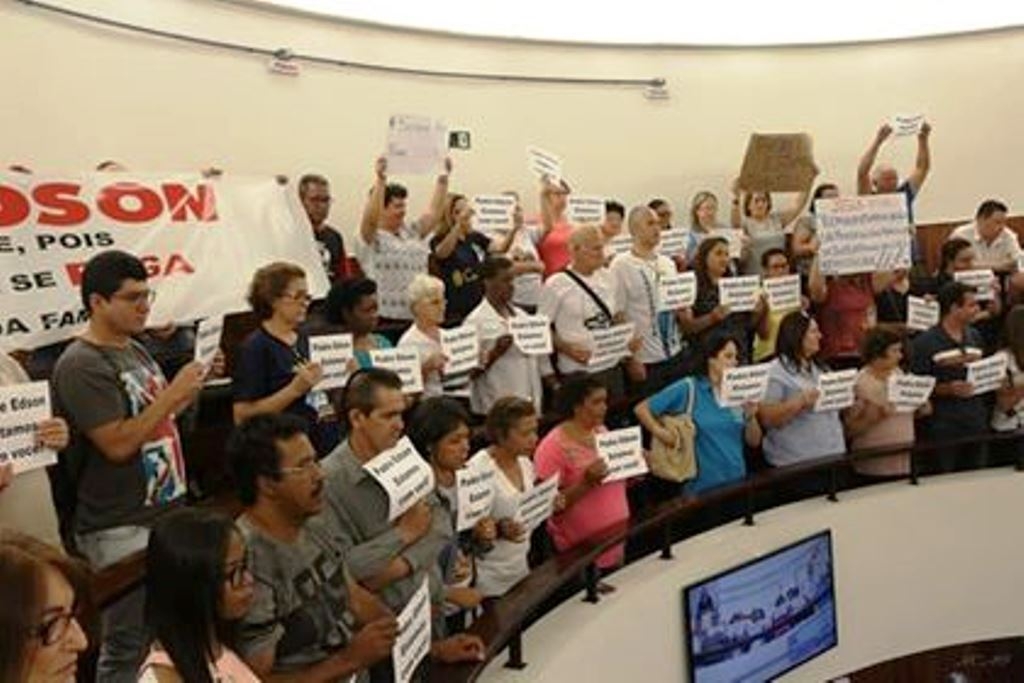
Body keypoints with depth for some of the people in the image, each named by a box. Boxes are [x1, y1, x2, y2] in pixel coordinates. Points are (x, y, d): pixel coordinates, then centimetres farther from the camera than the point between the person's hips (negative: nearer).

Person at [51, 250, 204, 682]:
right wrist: (171, 393, -19)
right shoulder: (81, 366, -16)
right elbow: (118, 444, -22)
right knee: (129, 647, 1)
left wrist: (187, 393, 3)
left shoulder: (135, 351, 11)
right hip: (122, 530, -8)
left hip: (166, 513, 9)